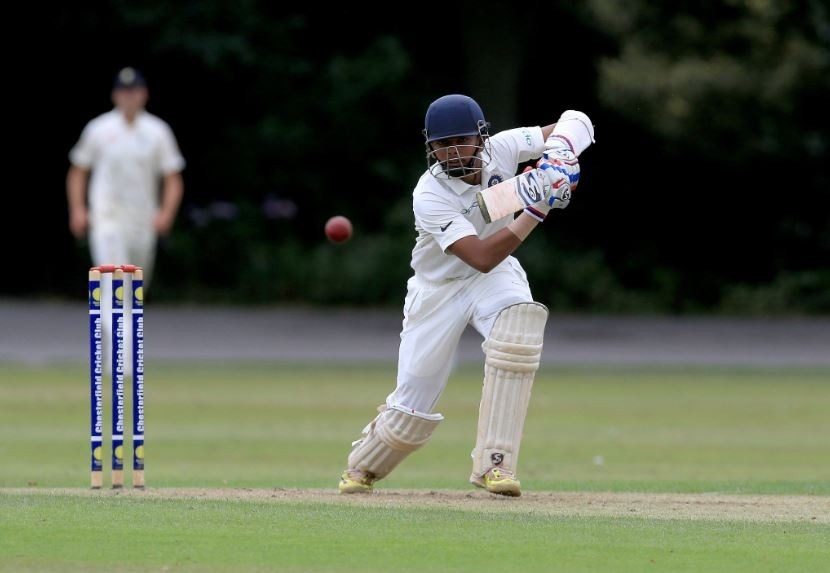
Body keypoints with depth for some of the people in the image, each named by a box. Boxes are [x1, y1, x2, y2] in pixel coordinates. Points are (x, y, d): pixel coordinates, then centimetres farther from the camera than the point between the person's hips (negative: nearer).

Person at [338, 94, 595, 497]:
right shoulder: (430, 196, -28)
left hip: (495, 279, 2)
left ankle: (493, 463, -27)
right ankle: (362, 467, 34)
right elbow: (482, 257, -37)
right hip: (438, 288, -2)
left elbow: (577, 121, -7)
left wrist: (559, 151, -29)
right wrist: (539, 208, -41)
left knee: (519, 325, -32)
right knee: (413, 406, -1)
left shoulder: (500, 149, -17)